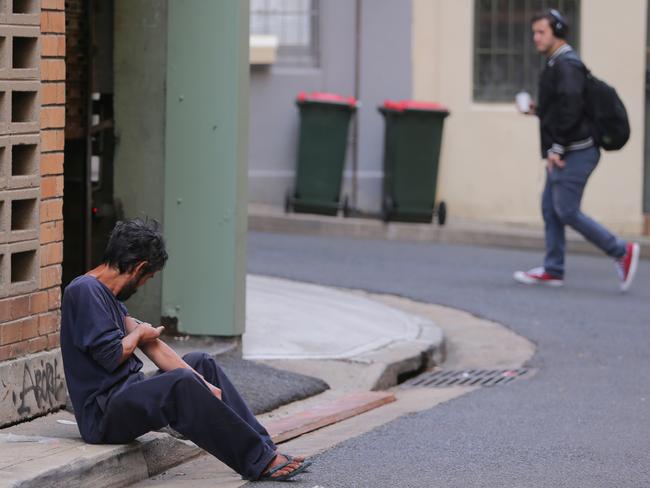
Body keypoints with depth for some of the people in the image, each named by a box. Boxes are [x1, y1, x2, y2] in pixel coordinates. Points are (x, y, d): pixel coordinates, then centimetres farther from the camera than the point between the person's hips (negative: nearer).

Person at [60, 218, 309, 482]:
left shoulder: (104, 293, 16)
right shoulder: (84, 291, -14)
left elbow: (152, 346, 11)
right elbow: (111, 355, -22)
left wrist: (202, 384, 2)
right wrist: (139, 334, -1)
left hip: (126, 395, 11)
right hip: (103, 415, -11)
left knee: (201, 363, 19)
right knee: (181, 383, -31)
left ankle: (265, 448, 10)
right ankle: (260, 462, -22)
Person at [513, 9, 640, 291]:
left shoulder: (566, 65, -14)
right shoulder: (557, 64, 19)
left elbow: (571, 108, -24)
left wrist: (557, 148, -22)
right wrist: (539, 111, 12)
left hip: (574, 153, -10)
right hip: (564, 153, 10)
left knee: (567, 211, -10)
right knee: (550, 208, 9)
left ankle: (621, 251, -4)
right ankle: (552, 270, 11)